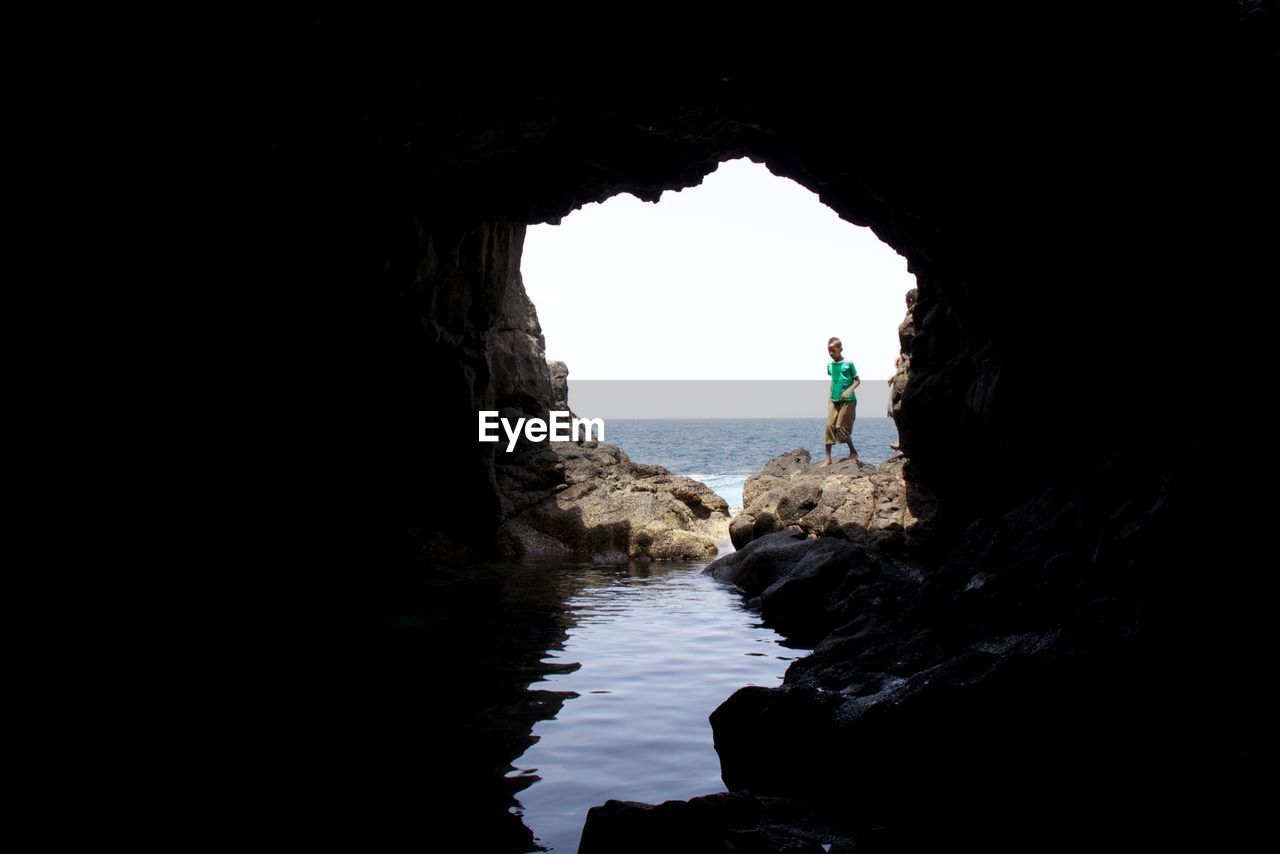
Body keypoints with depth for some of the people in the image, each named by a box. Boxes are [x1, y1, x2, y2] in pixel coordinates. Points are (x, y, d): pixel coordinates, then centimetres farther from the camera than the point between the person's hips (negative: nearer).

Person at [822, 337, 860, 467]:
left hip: (848, 400, -5)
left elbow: (857, 381, -3)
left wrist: (849, 390, -19)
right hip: (834, 401, 5)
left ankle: (853, 452, 15)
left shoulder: (848, 363, -6)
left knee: (841, 427, -7)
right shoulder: (830, 365, 9)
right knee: (830, 426, -5)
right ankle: (828, 458, -2)